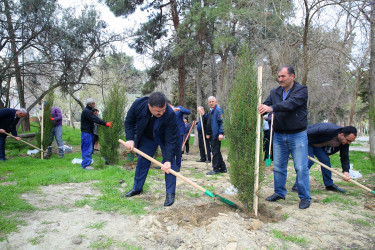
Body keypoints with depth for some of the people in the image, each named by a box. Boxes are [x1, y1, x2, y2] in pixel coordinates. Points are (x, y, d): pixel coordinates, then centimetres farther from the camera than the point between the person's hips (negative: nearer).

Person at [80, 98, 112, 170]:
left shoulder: (89, 111, 18)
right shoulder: (86, 111, -15)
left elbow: (95, 118, 15)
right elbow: (95, 120, -23)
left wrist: (105, 123, 6)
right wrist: (105, 124, -24)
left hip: (90, 132, 10)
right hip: (86, 133, -10)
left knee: (90, 149, 14)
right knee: (87, 149, -8)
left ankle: (85, 163, 22)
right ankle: (85, 165, -4)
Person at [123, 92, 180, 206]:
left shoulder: (170, 114, -40)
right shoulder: (138, 104, -31)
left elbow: (170, 140, -34)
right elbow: (129, 122, -11)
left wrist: (168, 160, -38)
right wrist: (130, 139, -20)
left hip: (165, 139, -3)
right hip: (146, 138, 3)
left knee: (170, 164, -10)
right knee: (142, 161, 9)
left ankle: (170, 193, -1)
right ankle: (137, 188, 26)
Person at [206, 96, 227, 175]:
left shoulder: (219, 110, -9)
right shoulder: (211, 111, 19)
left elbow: (222, 122, -17)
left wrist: (221, 133, -23)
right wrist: (208, 134, 22)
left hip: (216, 135, -10)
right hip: (212, 135, 10)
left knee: (215, 152, -5)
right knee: (216, 151, 14)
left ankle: (216, 169, 3)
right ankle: (223, 168, 22)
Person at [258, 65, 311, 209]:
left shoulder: (301, 90, -8)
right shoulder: (274, 92, 8)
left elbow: (291, 103, -26)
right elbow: (266, 105, -3)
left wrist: (272, 108, -41)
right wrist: (258, 111, -26)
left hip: (297, 135, -4)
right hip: (279, 135, 5)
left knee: (301, 168, 0)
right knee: (278, 166, 11)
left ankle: (305, 197, 14)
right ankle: (279, 193, 27)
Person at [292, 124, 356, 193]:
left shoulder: (345, 141, -12)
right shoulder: (327, 130, -37)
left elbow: (344, 157, -7)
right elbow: (308, 133, -33)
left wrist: (346, 171, -20)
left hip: (317, 144, 8)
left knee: (325, 160, -3)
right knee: (309, 160, -20)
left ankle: (329, 185, 12)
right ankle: (297, 186, -16)